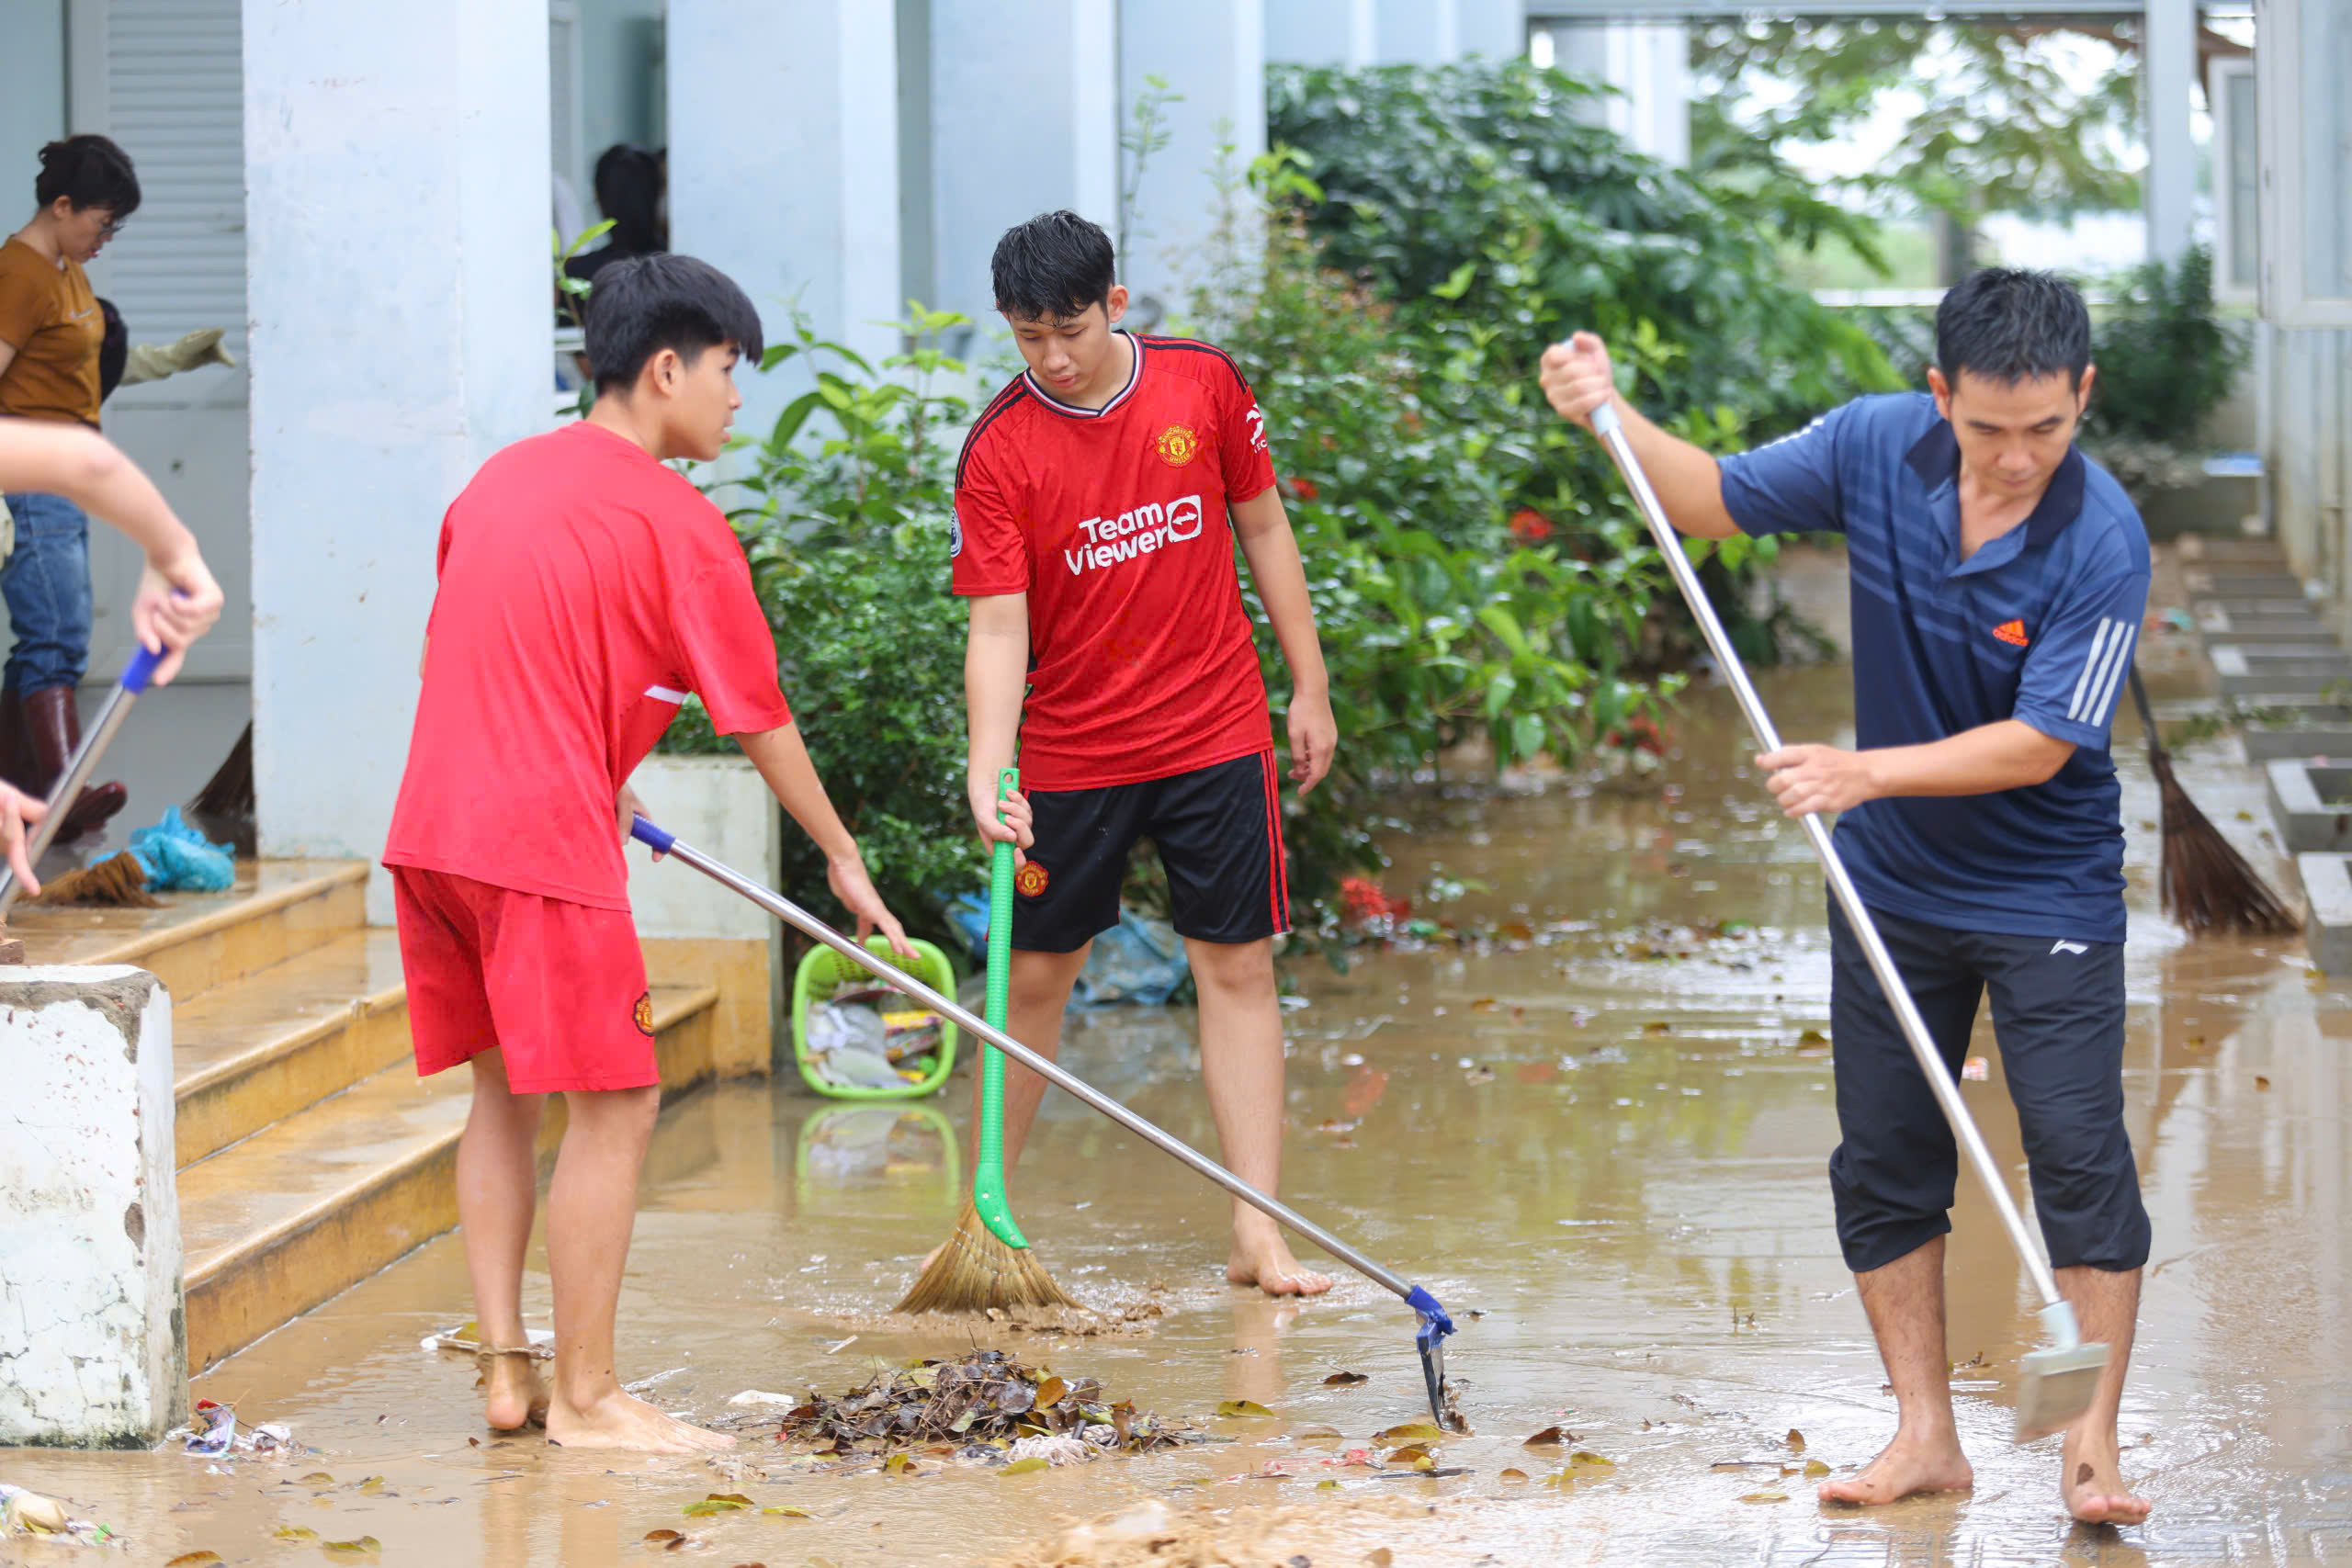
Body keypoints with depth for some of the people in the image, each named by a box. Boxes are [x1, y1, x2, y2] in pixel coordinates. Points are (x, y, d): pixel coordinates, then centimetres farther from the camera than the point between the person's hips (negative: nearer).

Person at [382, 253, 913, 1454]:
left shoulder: (503, 477, 16)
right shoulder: (676, 522, -6)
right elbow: (758, 719, 0)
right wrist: (843, 859, 12)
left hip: (432, 826, 8)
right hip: (543, 845, -8)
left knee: (504, 1090, 16)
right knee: (613, 1106, -2)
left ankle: (506, 1372, 15)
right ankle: (584, 1400, -1)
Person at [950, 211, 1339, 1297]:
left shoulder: (1203, 385, -5)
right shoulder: (998, 451, -11)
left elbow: (1263, 528, 7)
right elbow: (998, 627, -14)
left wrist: (1310, 688, 8)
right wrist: (988, 771, -27)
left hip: (1216, 733, 1)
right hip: (1070, 749, -1)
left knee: (1237, 970, -2)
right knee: (1035, 977, 6)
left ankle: (1260, 1237, -2)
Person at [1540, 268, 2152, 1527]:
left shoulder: (2102, 544, -24)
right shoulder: (1875, 447, -11)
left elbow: (2039, 745, -24)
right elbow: (1717, 501, 6)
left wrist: (1865, 772, -29)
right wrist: (1613, 417, -9)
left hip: (2048, 897, -5)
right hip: (1892, 882, 5)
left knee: (2081, 1158, -10)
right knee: (1882, 1163, 8)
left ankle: (2090, 1449, -3)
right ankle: (1925, 1435, 17)